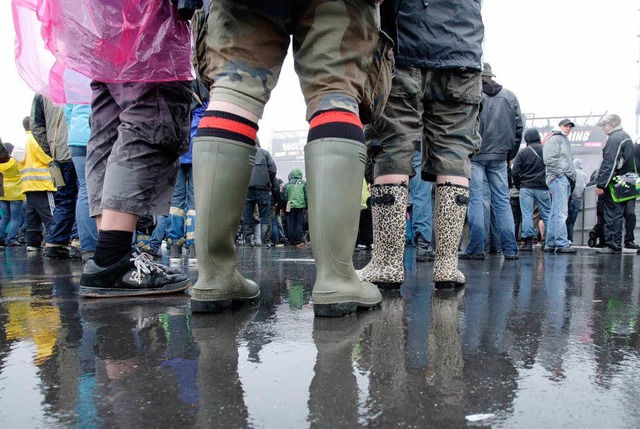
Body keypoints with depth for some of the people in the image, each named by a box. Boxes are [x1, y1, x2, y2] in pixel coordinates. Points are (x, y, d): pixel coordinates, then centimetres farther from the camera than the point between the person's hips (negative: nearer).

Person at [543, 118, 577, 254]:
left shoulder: (564, 141, 29)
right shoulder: (554, 139, -2)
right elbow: (550, 159, -14)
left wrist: (572, 177, 18)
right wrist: (560, 173, -16)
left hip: (565, 179, 10)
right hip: (558, 178, -10)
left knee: (555, 213, 8)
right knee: (561, 212, -15)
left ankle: (550, 244, 10)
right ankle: (562, 244, -18)